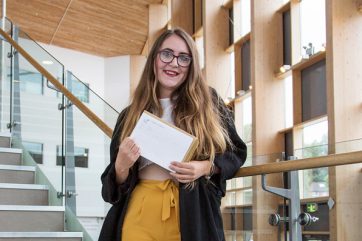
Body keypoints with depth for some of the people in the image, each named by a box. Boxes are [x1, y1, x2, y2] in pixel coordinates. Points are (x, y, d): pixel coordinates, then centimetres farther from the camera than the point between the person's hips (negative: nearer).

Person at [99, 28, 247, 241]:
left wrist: (206, 168, -9)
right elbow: (113, 187, 8)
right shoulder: (131, 115, 7)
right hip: (141, 213, 1)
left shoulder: (208, 102, 3)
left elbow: (236, 152, 9)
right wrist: (122, 166, -14)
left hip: (193, 214, -1)